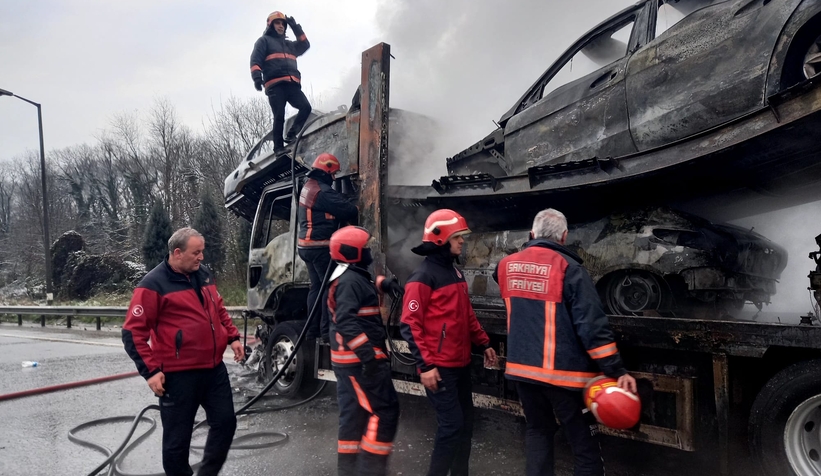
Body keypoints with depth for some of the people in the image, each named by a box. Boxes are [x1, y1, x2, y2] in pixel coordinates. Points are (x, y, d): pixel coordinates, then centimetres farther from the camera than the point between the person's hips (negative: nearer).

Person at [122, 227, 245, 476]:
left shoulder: (204, 275, 9)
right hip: (179, 374, -6)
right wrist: (150, 370, -17)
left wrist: (233, 337, 9)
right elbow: (133, 332, -12)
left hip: (214, 368, 7)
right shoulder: (154, 285, -12)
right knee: (178, 436, 7)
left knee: (226, 422, 13)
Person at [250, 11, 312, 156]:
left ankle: (291, 135, -4)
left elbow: (305, 45, 22)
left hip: (292, 84, 5)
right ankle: (278, 147, -5)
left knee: (306, 107, -15)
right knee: (279, 116, -11)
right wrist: (257, 76, -17)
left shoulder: (289, 44, 32)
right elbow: (255, 60, 1)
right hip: (275, 85, -5)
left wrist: (296, 27, 16)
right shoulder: (264, 41, 14)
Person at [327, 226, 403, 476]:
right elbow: (345, 322, -28)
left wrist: (383, 282, 19)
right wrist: (367, 353, -33)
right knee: (385, 411, -6)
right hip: (359, 358, -11)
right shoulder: (351, 281, -18)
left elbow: (367, 283, 39)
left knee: (354, 413, 15)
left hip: (349, 358, 11)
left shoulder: (352, 277, 15)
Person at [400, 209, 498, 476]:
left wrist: (484, 343, 18)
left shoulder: (455, 272, 14)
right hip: (439, 367, -9)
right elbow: (410, 324, -18)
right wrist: (425, 365, -21)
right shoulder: (423, 276, -14)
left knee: (466, 423, 15)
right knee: (452, 425, -6)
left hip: (461, 364, 9)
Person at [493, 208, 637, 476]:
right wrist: (616, 370, -14)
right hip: (562, 369, -5)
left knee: (538, 431, 19)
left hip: (521, 366, 5)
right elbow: (592, 324, -17)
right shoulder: (568, 268, -13)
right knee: (583, 440, 6)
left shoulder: (506, 265, 3)